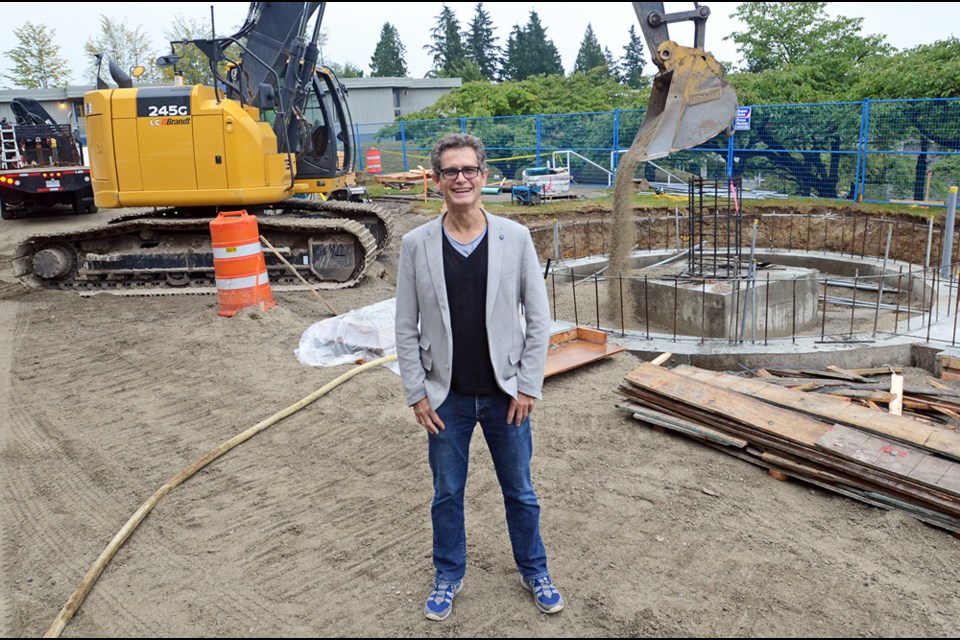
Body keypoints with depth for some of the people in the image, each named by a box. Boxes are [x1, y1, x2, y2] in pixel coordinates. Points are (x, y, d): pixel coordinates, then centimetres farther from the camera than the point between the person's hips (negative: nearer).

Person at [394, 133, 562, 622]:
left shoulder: (515, 238, -7)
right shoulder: (417, 245, -6)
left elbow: (538, 318, -3)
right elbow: (406, 328, -2)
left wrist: (527, 387, -5)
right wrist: (417, 394, -4)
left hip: (504, 393, 0)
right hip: (446, 397, 0)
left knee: (520, 491, 15)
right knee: (446, 494, 16)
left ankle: (534, 572, 38)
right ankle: (448, 576, 38)